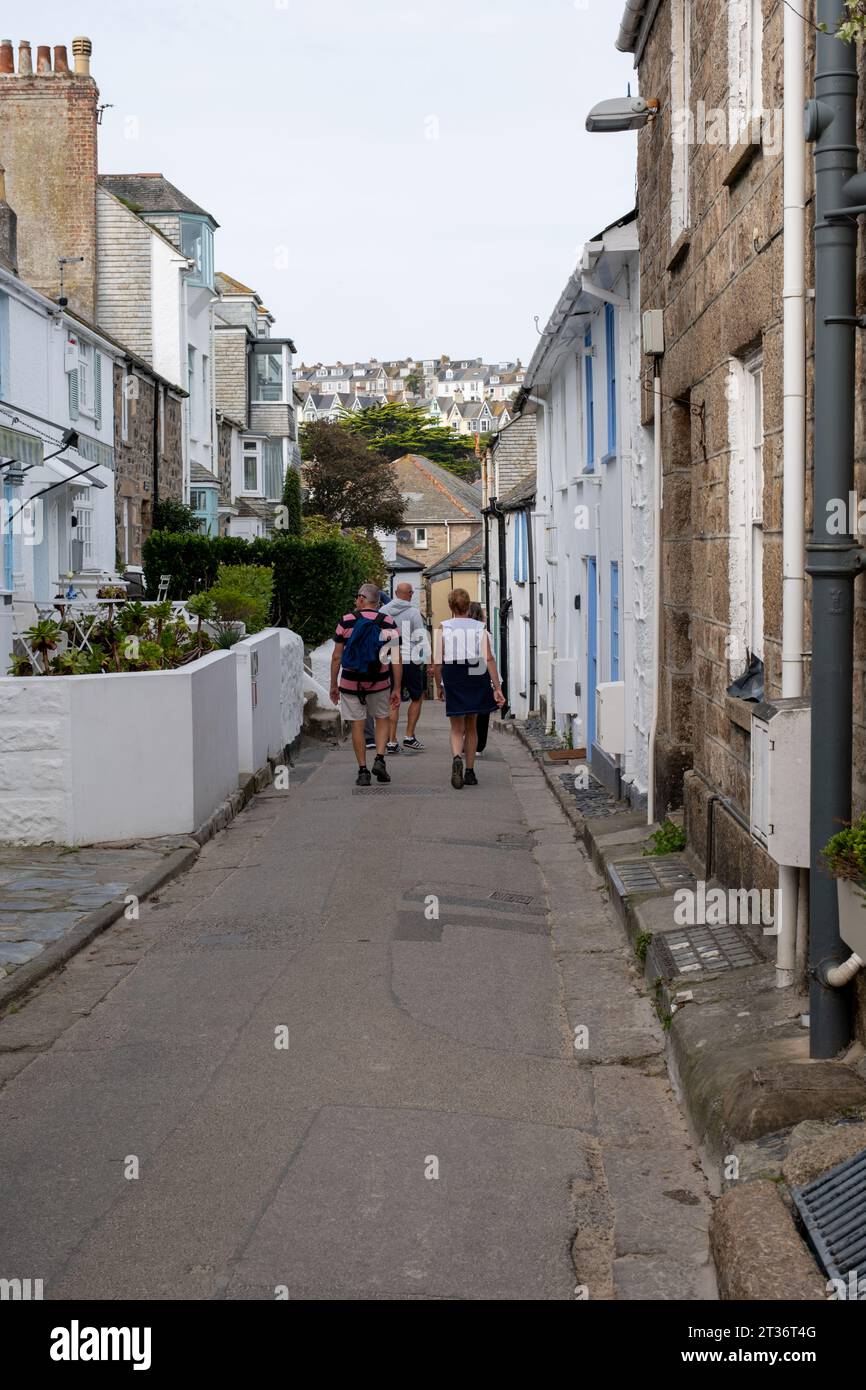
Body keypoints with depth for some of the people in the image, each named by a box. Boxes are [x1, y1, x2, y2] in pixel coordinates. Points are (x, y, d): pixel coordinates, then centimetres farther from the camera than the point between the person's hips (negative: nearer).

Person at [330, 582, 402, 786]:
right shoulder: (388, 623, -3)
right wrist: (397, 689, 1)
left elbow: (336, 657, -3)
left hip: (350, 682, -1)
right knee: (383, 719, 20)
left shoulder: (346, 621, -5)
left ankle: (363, 770, 8)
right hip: (379, 683, 1)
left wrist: (334, 685, 6)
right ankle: (379, 759, 4)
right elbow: (396, 660, -5)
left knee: (357, 725, 7)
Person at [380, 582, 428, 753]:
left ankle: (392, 742, 6)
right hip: (409, 661, -4)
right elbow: (421, 640, -9)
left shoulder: (383, 611, 5)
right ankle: (409, 737, 9)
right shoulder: (413, 612, -7)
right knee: (417, 698, 13)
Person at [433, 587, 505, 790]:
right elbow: (489, 659, -6)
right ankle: (470, 772, 19)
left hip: (453, 681, -2)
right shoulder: (480, 628, 1)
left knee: (457, 728, 4)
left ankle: (457, 758, -26)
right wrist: (497, 688, -5)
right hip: (476, 681, 2)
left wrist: (439, 686, 7)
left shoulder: (443, 629, -3)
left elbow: (437, 663, -6)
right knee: (471, 727, 16)